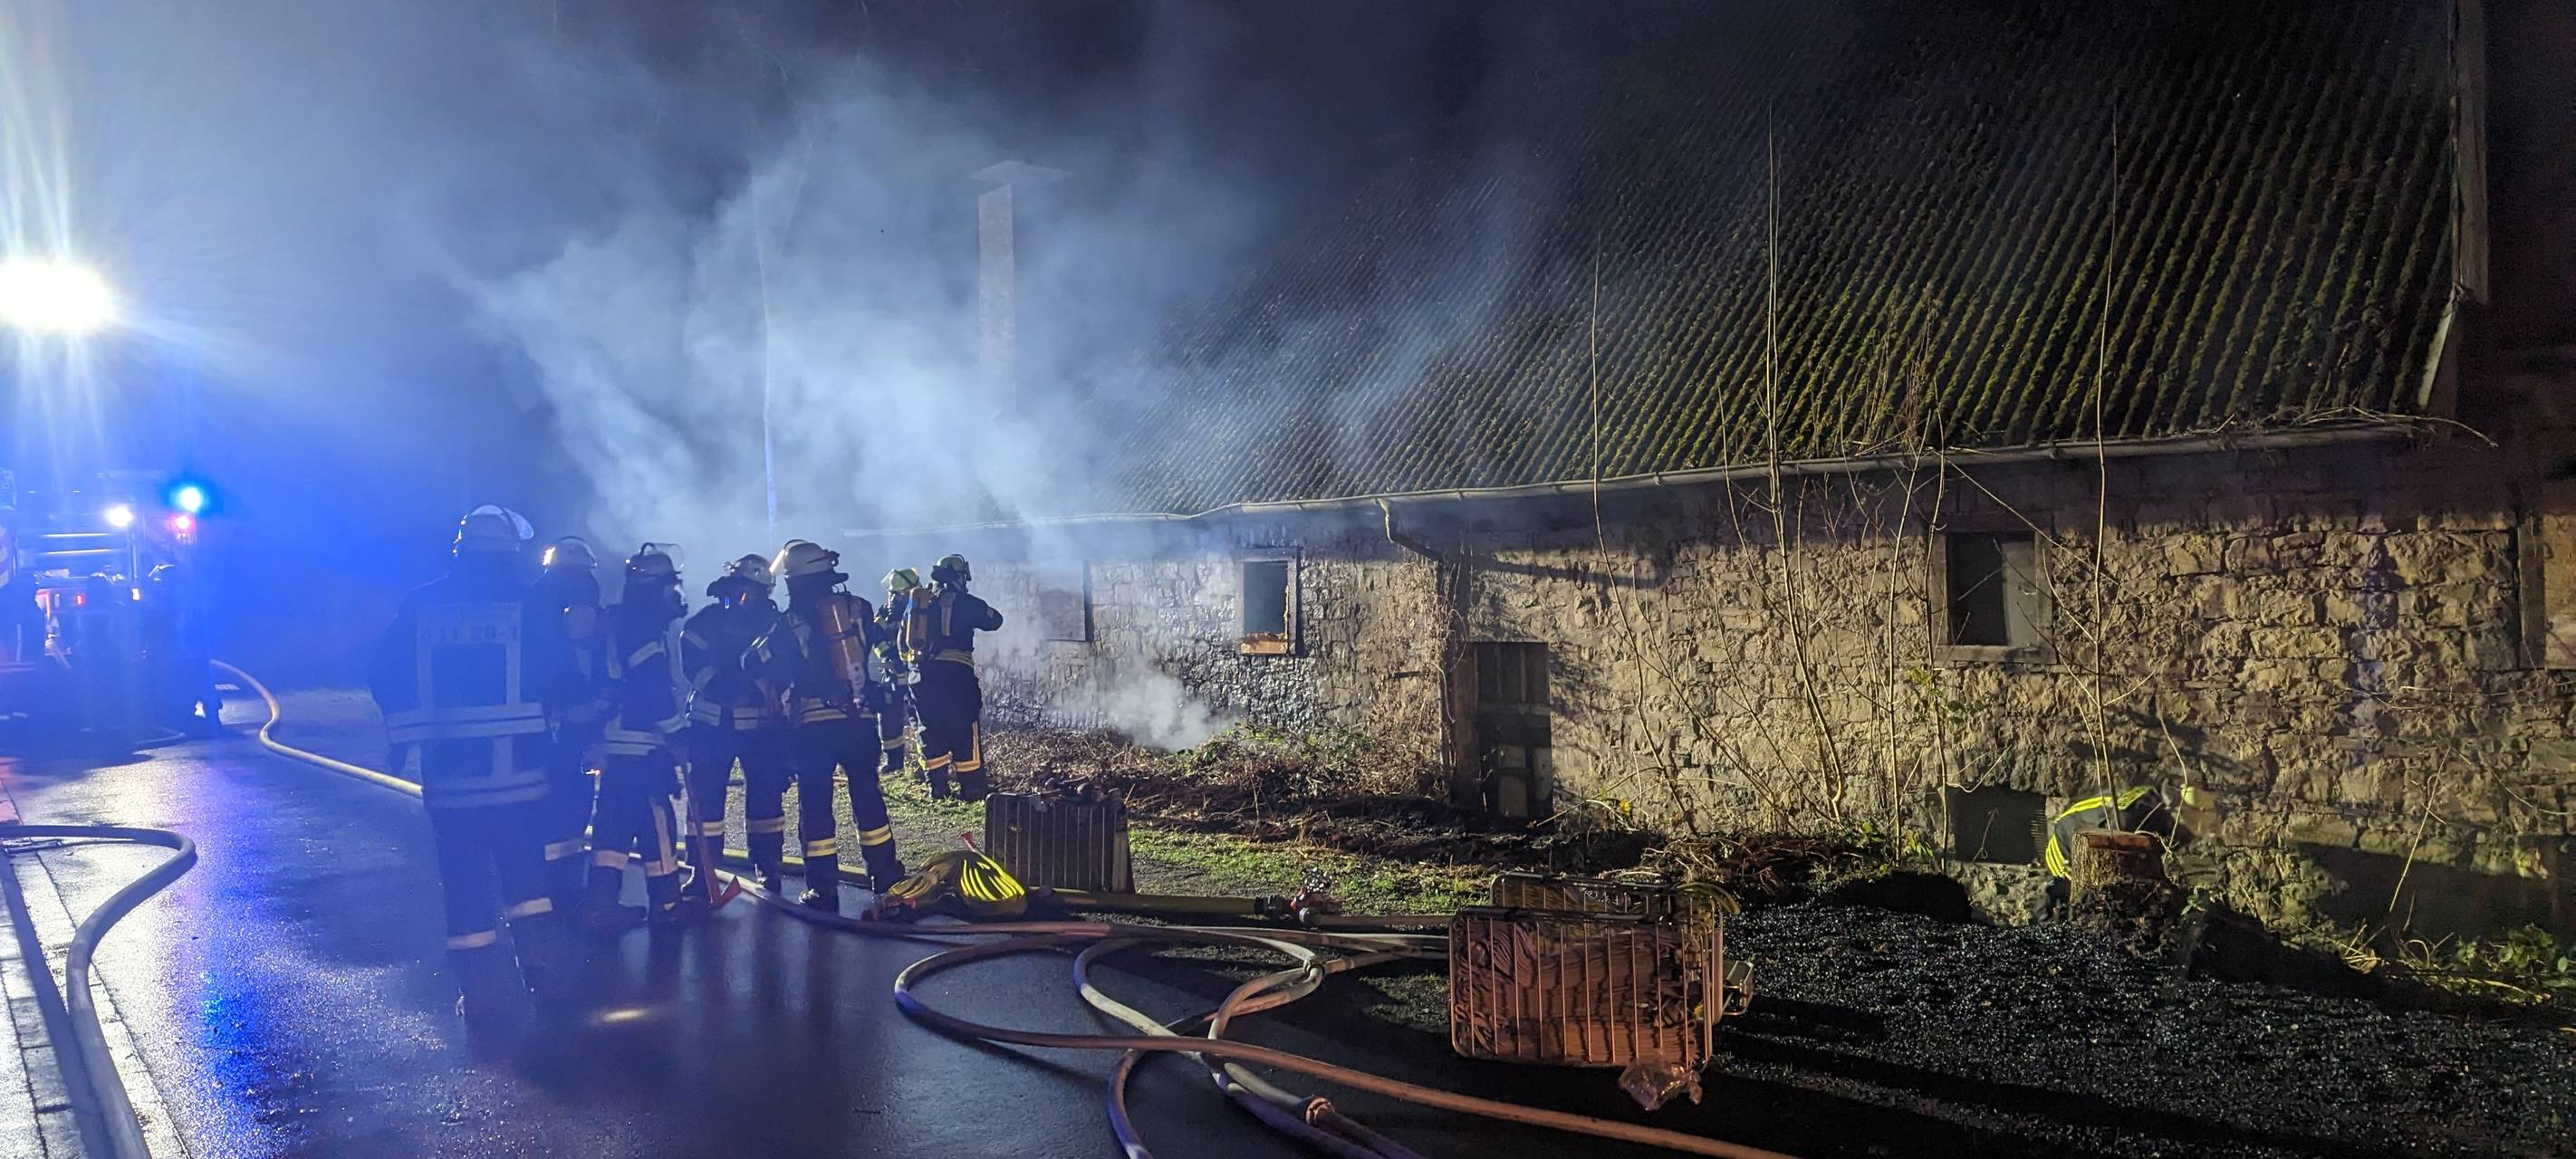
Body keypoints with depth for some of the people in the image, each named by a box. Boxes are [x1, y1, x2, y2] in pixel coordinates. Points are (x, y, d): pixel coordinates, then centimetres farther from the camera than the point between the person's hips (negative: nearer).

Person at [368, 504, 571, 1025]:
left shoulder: (419, 607, 1)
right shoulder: (526, 606, -3)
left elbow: (388, 678, -2)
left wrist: (408, 740, 6)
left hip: (448, 771, 0)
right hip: (517, 770, 0)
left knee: (464, 878, 7)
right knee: (524, 866, 16)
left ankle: (481, 991, 10)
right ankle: (541, 967, 16)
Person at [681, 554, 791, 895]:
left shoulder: (773, 624, 6)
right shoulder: (709, 620, 2)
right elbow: (692, 661, -8)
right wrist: (718, 685, -23)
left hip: (762, 724, 1)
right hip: (712, 722, -1)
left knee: (766, 792, 1)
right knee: (705, 793, -1)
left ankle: (769, 867, 11)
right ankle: (702, 872, 7)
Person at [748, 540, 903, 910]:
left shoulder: (790, 622, -4)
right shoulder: (858, 608, 3)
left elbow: (767, 670, -1)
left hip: (814, 724, -3)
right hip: (860, 718, 3)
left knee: (815, 805, 5)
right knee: (868, 796, 14)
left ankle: (823, 889, 5)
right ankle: (886, 877, 21)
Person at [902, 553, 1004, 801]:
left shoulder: (916, 601, 13)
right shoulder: (963, 602, -3)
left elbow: (903, 641, 18)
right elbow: (994, 621, 9)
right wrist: (978, 610, 26)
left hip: (922, 675, 5)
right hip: (954, 674, -5)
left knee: (931, 731, 13)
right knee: (965, 731, 1)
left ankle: (937, 785, 15)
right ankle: (971, 788, 1)